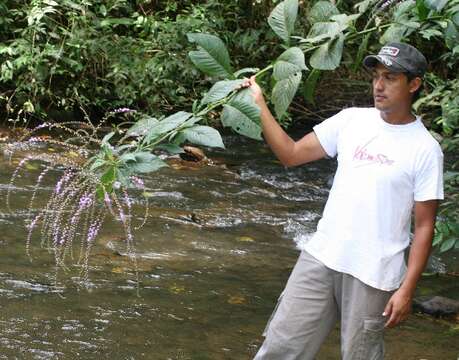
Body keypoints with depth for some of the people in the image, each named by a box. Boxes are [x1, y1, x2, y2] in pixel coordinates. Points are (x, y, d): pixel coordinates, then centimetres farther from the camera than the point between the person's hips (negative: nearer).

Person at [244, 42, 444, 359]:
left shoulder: (425, 149, -7)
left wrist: (407, 289, -11)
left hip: (373, 274, -4)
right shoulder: (352, 120, 6)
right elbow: (291, 154, 8)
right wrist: (260, 105, -2)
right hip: (321, 258, 4)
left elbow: (424, 226, -6)